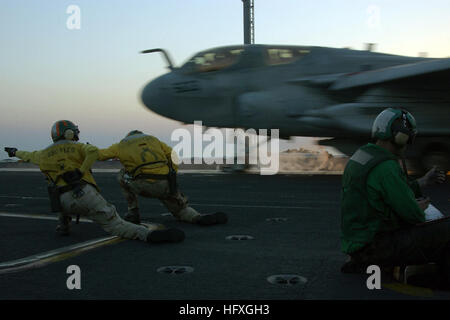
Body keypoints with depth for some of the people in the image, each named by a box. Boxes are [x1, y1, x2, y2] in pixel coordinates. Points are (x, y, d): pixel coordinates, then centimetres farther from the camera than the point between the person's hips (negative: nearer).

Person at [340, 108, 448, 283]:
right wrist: (419, 208, 6)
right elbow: (414, 216, -16)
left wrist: (423, 181, 33)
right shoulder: (387, 168, -21)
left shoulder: (361, 155, 10)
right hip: (374, 245, -10)